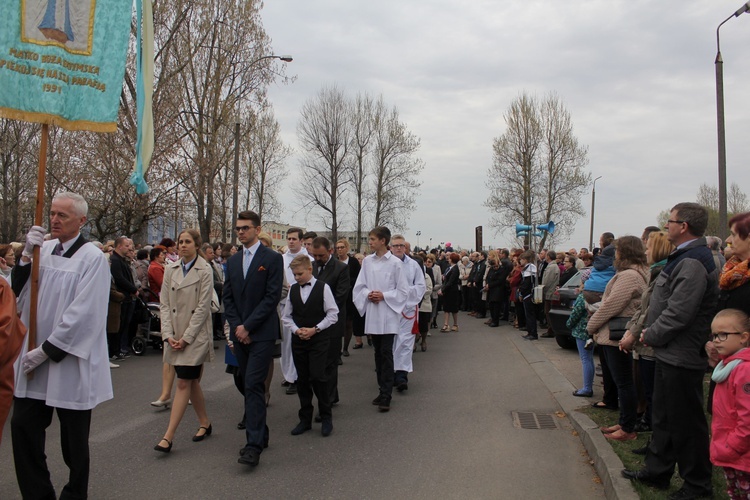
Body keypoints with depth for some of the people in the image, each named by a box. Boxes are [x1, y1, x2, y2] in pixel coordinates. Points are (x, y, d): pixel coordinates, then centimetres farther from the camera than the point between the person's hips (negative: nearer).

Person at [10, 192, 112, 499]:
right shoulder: (43, 249, 7)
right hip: (34, 357, 5)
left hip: (70, 361, -5)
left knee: (73, 437, 7)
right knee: (22, 426, 6)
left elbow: (83, 313, -17)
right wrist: (27, 255, -10)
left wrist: (46, 350, -15)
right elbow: (17, 290, 4)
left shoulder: (92, 258, -11)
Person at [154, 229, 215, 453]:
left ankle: (168, 437, -3)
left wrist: (186, 337, -13)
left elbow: (203, 307, -10)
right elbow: (164, 304, 5)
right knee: (191, 381, 13)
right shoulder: (170, 270, 7)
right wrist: (168, 334, -5)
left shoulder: (204, 271, -7)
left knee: (183, 383, -5)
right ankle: (205, 423, 28)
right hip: (174, 336, 5)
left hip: (196, 336, -5)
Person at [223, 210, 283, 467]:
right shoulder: (233, 261, 14)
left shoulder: (272, 258, -5)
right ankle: (260, 435, 23)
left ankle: (254, 445, -9)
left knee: (254, 385, -11)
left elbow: (272, 297, -12)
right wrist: (236, 326, -3)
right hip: (239, 333, 6)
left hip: (262, 333, -6)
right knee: (250, 385, 11)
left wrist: (247, 326, -14)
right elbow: (227, 297, 12)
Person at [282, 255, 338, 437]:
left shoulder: (323, 287, -6)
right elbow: (286, 316, 11)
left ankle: (326, 417, 7)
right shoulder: (293, 289, 7)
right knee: (302, 379, 9)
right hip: (298, 340, 4)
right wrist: (296, 330, -5)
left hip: (319, 338, -4)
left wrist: (315, 329, -12)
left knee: (318, 377, -10)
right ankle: (305, 419, 20)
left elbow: (333, 314, -6)